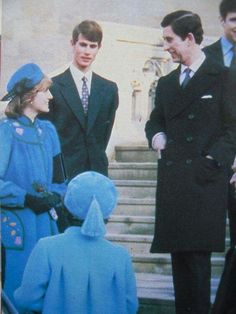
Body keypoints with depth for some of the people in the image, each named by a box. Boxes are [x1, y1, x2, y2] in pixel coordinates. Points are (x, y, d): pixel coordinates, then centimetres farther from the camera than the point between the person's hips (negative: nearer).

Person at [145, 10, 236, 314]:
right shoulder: (166, 83, 18)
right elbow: (155, 121, 30)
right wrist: (156, 135, 8)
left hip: (205, 182, -5)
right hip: (171, 182, 6)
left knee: (198, 256, -7)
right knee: (178, 255, 7)